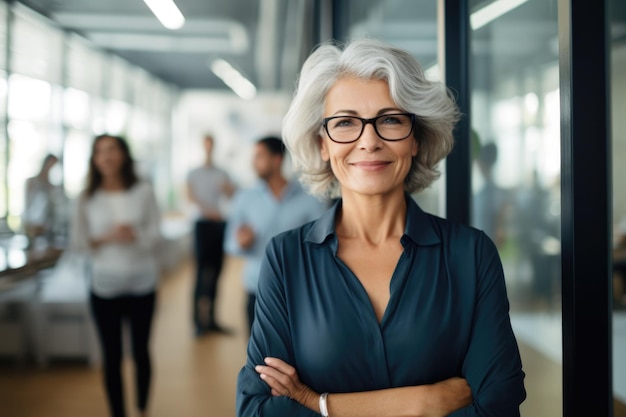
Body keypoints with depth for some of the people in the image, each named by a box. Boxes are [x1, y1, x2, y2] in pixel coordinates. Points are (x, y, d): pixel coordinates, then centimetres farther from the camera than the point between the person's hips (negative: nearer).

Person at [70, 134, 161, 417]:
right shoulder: (87, 198, -3)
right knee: (112, 356, 5)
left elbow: (156, 234, -4)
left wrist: (135, 235, -24)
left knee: (141, 351, 13)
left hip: (142, 284, 0)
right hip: (105, 287, 0)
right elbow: (76, 241, -1)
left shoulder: (143, 191, -5)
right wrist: (106, 238, -18)